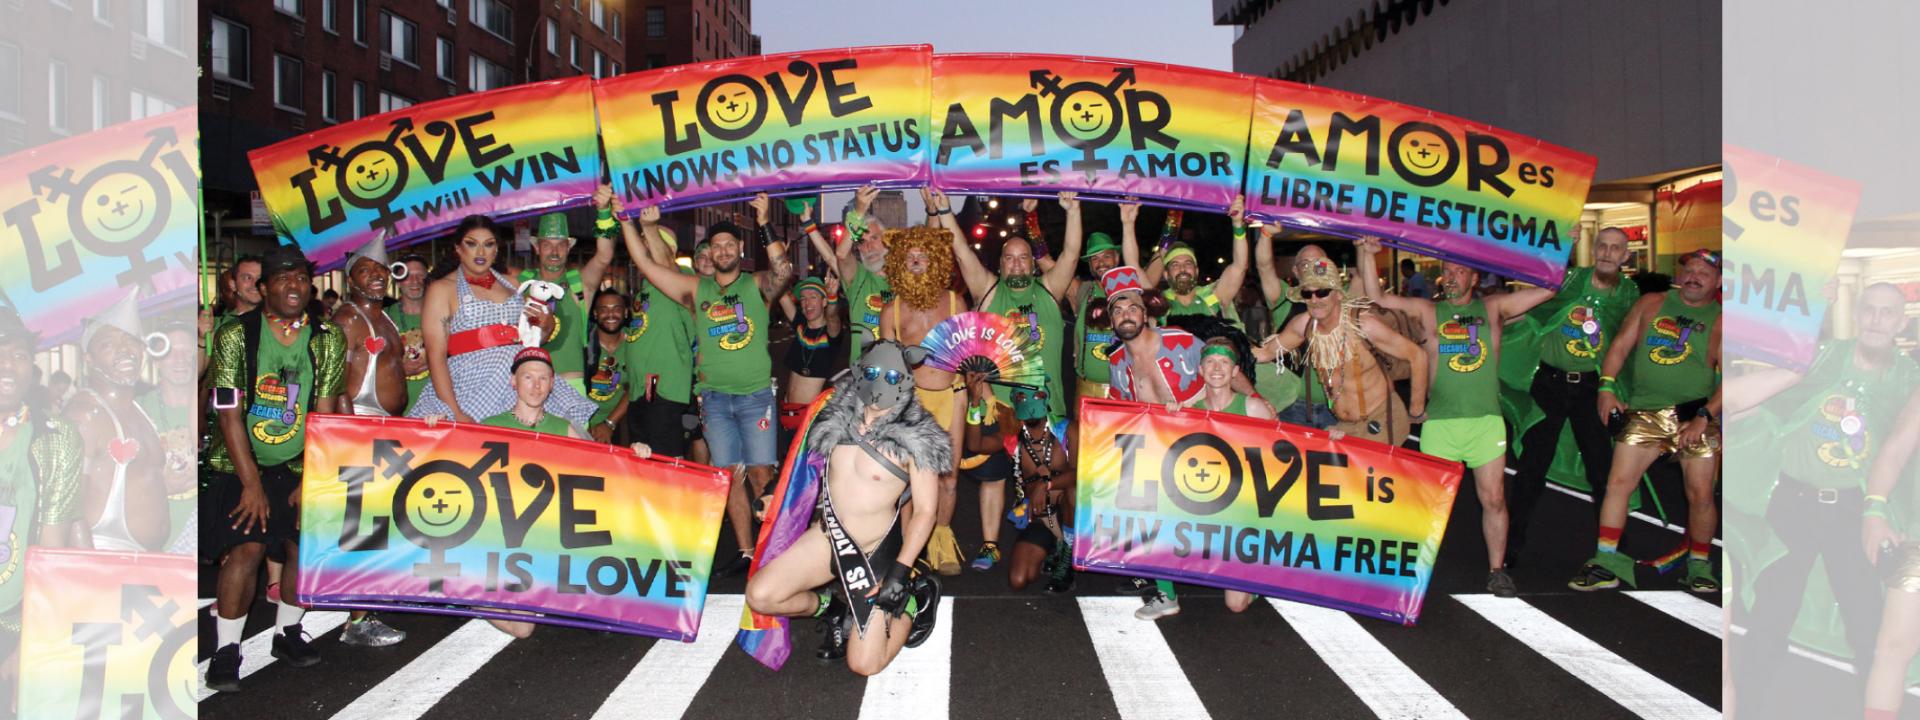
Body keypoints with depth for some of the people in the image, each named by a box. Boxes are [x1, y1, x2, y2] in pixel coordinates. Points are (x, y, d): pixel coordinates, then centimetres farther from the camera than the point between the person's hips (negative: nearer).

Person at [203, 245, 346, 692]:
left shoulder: (328, 341, -1)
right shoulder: (235, 337, -7)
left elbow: (324, 417, -2)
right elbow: (230, 416, -10)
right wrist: (251, 484, -14)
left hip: (299, 466, 3)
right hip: (241, 465, -3)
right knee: (247, 547, -17)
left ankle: (287, 634, 15)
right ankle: (226, 650, -4)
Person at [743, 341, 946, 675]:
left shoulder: (916, 440, -14)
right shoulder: (837, 420, -1)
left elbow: (924, 512, -14)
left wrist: (900, 571, -20)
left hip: (878, 553, -5)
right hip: (829, 538, 5)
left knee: (864, 664, -10)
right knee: (760, 595, -14)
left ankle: (912, 601, 17)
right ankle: (828, 605, 15)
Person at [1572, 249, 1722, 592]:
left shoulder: (1719, 321, 2)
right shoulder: (1652, 303, 9)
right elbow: (1621, 345, 9)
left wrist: (1704, 416, -16)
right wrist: (1607, 387, -3)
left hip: (1697, 415, -1)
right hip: (1645, 412, 2)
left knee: (1701, 495, -1)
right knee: (1617, 483, -6)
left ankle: (1700, 568, 18)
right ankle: (1606, 564, 0)